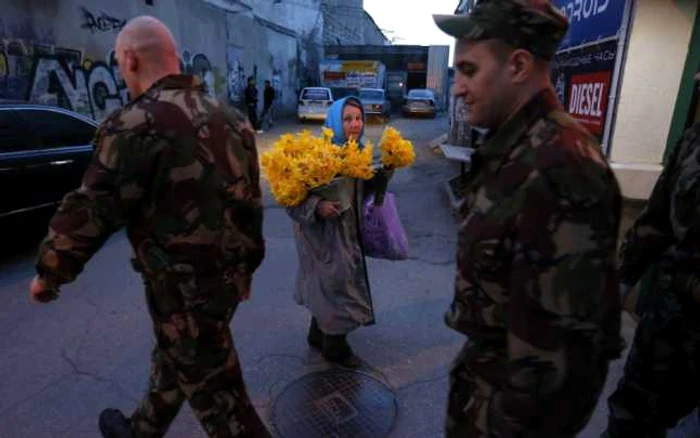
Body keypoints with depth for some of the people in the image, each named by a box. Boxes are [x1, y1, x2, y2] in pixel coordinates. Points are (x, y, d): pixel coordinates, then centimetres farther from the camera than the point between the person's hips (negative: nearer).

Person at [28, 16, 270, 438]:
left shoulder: (135, 125, -18)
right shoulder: (229, 117, 7)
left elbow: (91, 212, -14)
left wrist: (50, 273, 4)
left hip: (186, 289, -9)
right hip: (227, 276, 9)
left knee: (218, 396, 7)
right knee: (173, 360, 29)